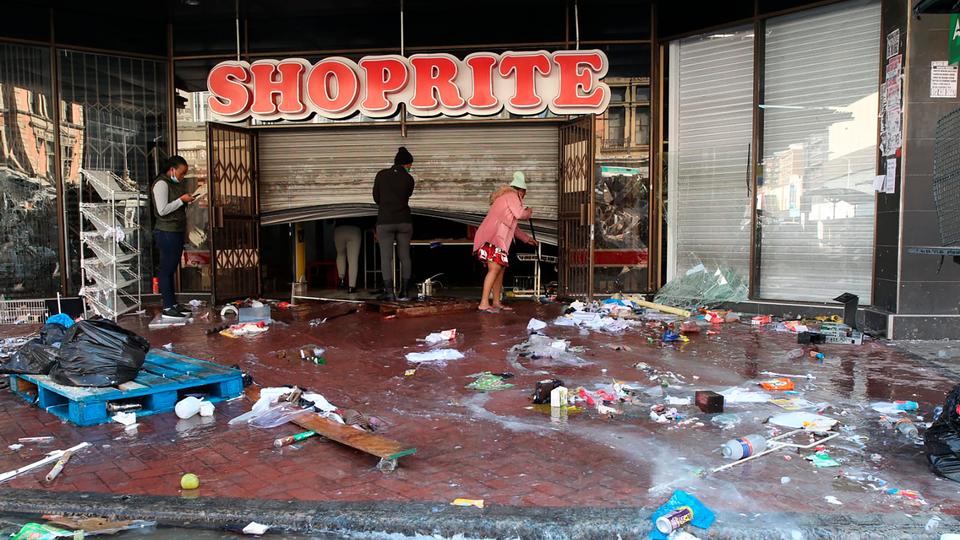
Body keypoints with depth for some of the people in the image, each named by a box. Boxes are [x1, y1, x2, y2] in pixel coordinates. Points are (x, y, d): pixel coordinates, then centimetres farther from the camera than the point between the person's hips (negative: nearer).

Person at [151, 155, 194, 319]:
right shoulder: (161, 184, -12)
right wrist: (182, 200, -16)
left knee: (171, 269, 13)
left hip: (177, 232, 9)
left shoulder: (177, 183, 15)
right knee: (166, 269, -5)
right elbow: (162, 210, -19)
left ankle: (173, 304, 19)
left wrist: (189, 200, 6)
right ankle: (167, 308, -1)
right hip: (166, 232, -9)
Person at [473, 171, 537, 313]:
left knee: (500, 269, 10)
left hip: (497, 239, 10)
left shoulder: (505, 197, 30)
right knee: (494, 269, -16)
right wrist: (529, 212, 7)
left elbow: (513, 226, 35)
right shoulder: (511, 195, -1)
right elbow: (519, 214, -15)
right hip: (492, 239, -10)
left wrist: (527, 238, 37)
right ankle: (484, 303, -20)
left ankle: (496, 302, 13)